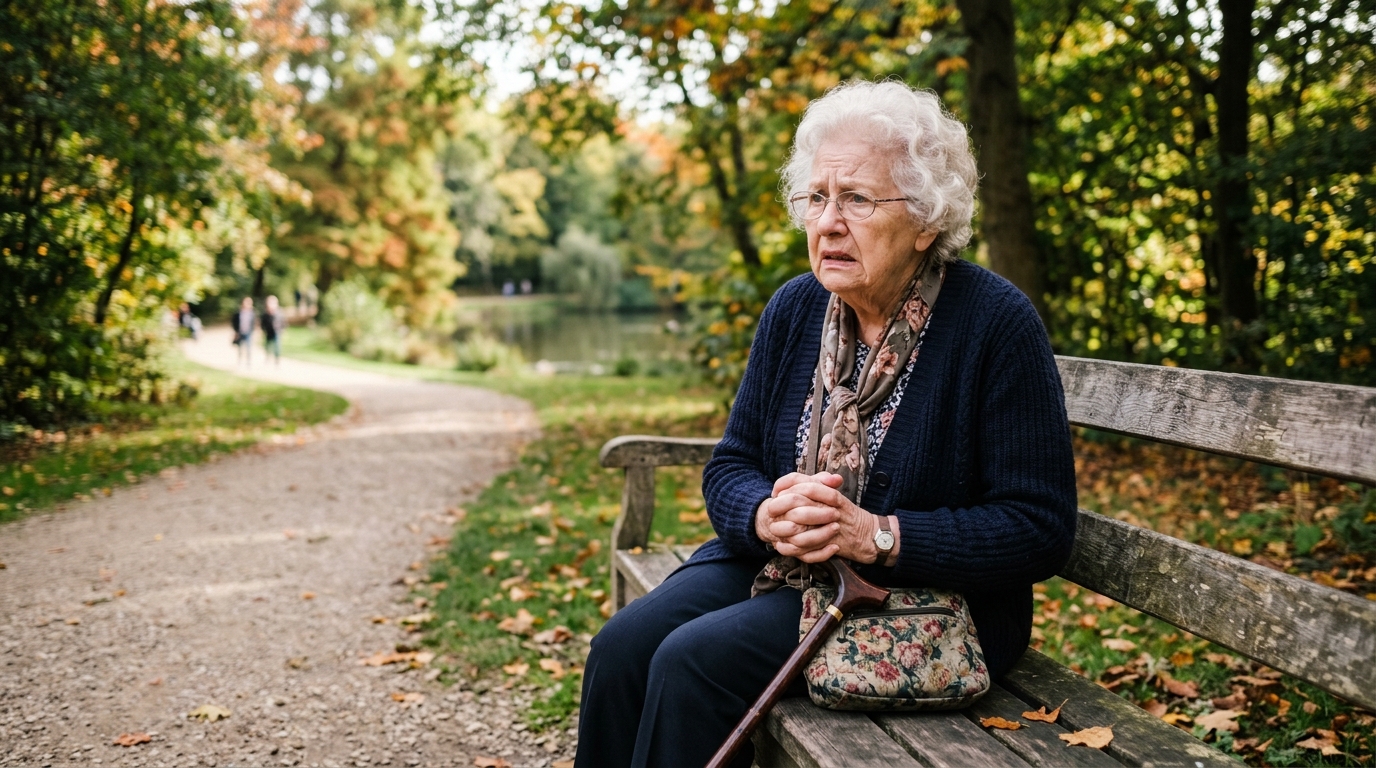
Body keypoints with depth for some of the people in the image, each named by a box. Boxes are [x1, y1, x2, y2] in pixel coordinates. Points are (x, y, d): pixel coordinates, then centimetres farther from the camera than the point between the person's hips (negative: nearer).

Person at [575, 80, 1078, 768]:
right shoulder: (795, 310, 3)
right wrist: (767, 514, -17)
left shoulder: (995, 322, -14)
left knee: (696, 659, -24)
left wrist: (876, 535, -25)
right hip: (776, 561, 6)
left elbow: (1039, 528, -16)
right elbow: (728, 466, 7)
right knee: (624, 646, -19)